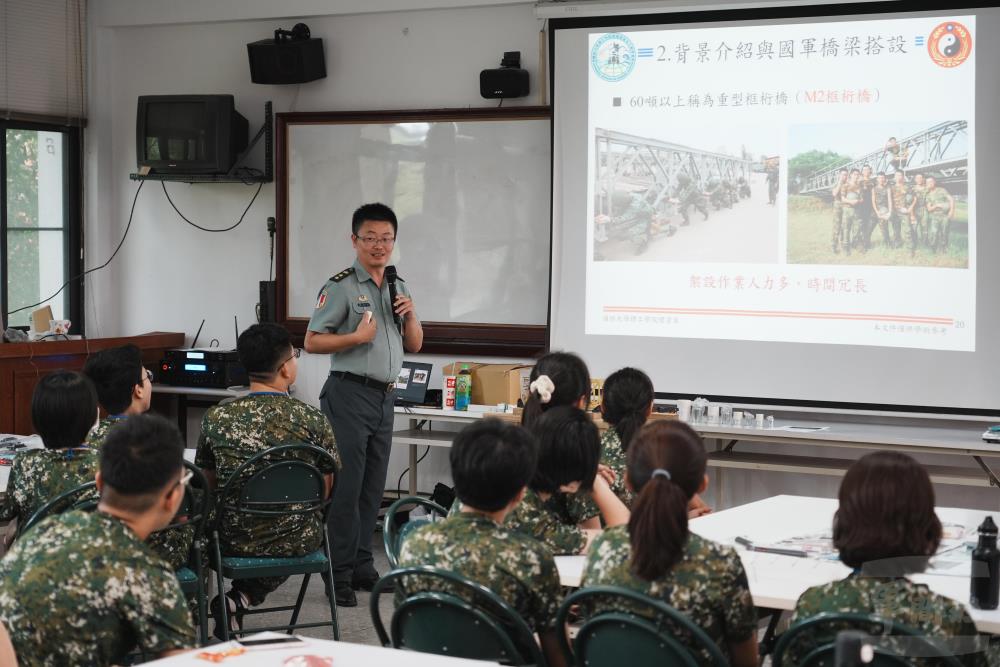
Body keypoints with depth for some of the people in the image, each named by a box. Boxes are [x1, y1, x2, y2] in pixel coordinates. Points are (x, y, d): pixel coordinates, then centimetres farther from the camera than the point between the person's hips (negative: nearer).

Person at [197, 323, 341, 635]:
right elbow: (325, 489, -1)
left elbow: (208, 484, 5)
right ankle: (244, 598, 13)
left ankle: (238, 600, 16)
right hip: (297, 541, -2)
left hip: (236, 541, 2)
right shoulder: (313, 420, -12)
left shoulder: (216, 418, -8)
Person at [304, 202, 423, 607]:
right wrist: (358, 337, -17)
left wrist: (410, 316, 1)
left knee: (373, 487, 11)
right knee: (347, 486, -8)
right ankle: (339, 574, -4)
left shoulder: (398, 287, 15)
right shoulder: (341, 286, -6)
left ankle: (361, 566, 19)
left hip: (385, 397, 7)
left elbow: (415, 346, 19)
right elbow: (312, 342, -9)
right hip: (350, 394, -7)